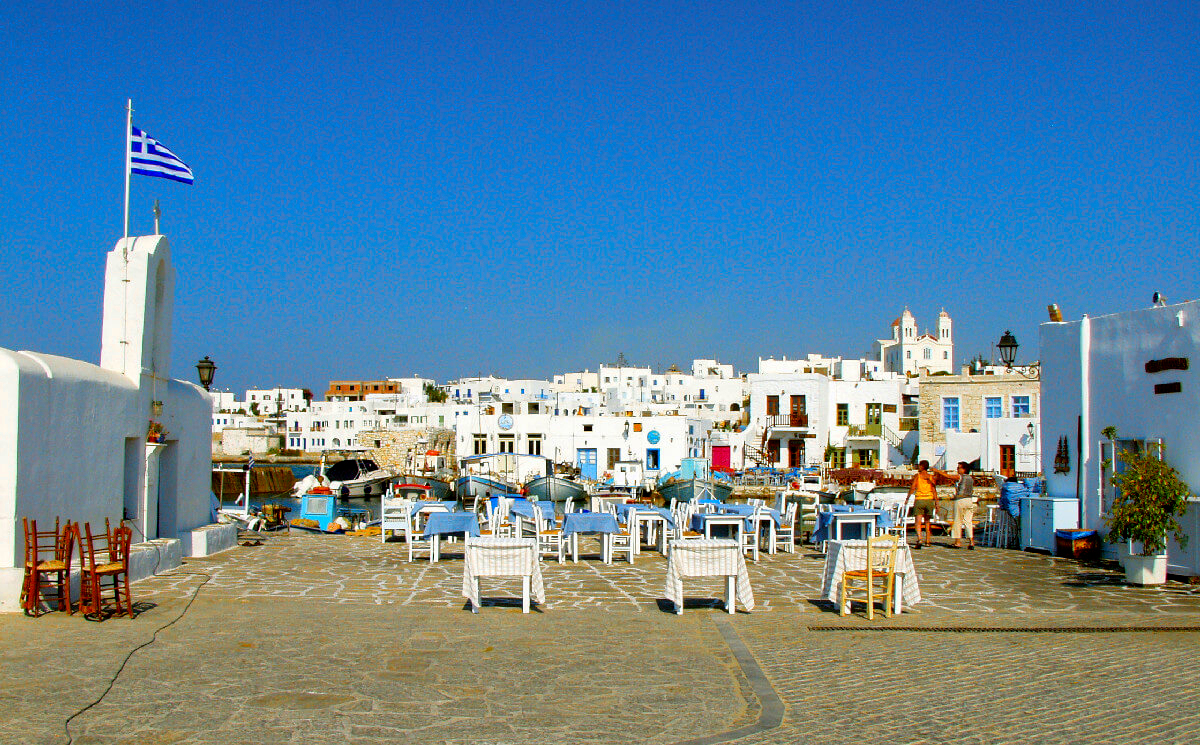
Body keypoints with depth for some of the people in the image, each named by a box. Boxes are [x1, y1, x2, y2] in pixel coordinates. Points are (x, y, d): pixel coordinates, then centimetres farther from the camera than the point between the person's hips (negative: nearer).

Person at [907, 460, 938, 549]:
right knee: (927, 521, 16)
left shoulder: (917, 476, -2)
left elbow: (912, 488, -7)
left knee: (918, 521, -7)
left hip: (919, 499, -3)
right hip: (929, 500, 3)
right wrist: (936, 502, 3)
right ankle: (927, 541, 18)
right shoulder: (931, 477, 5)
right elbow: (934, 490, 0)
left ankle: (919, 539, -27)